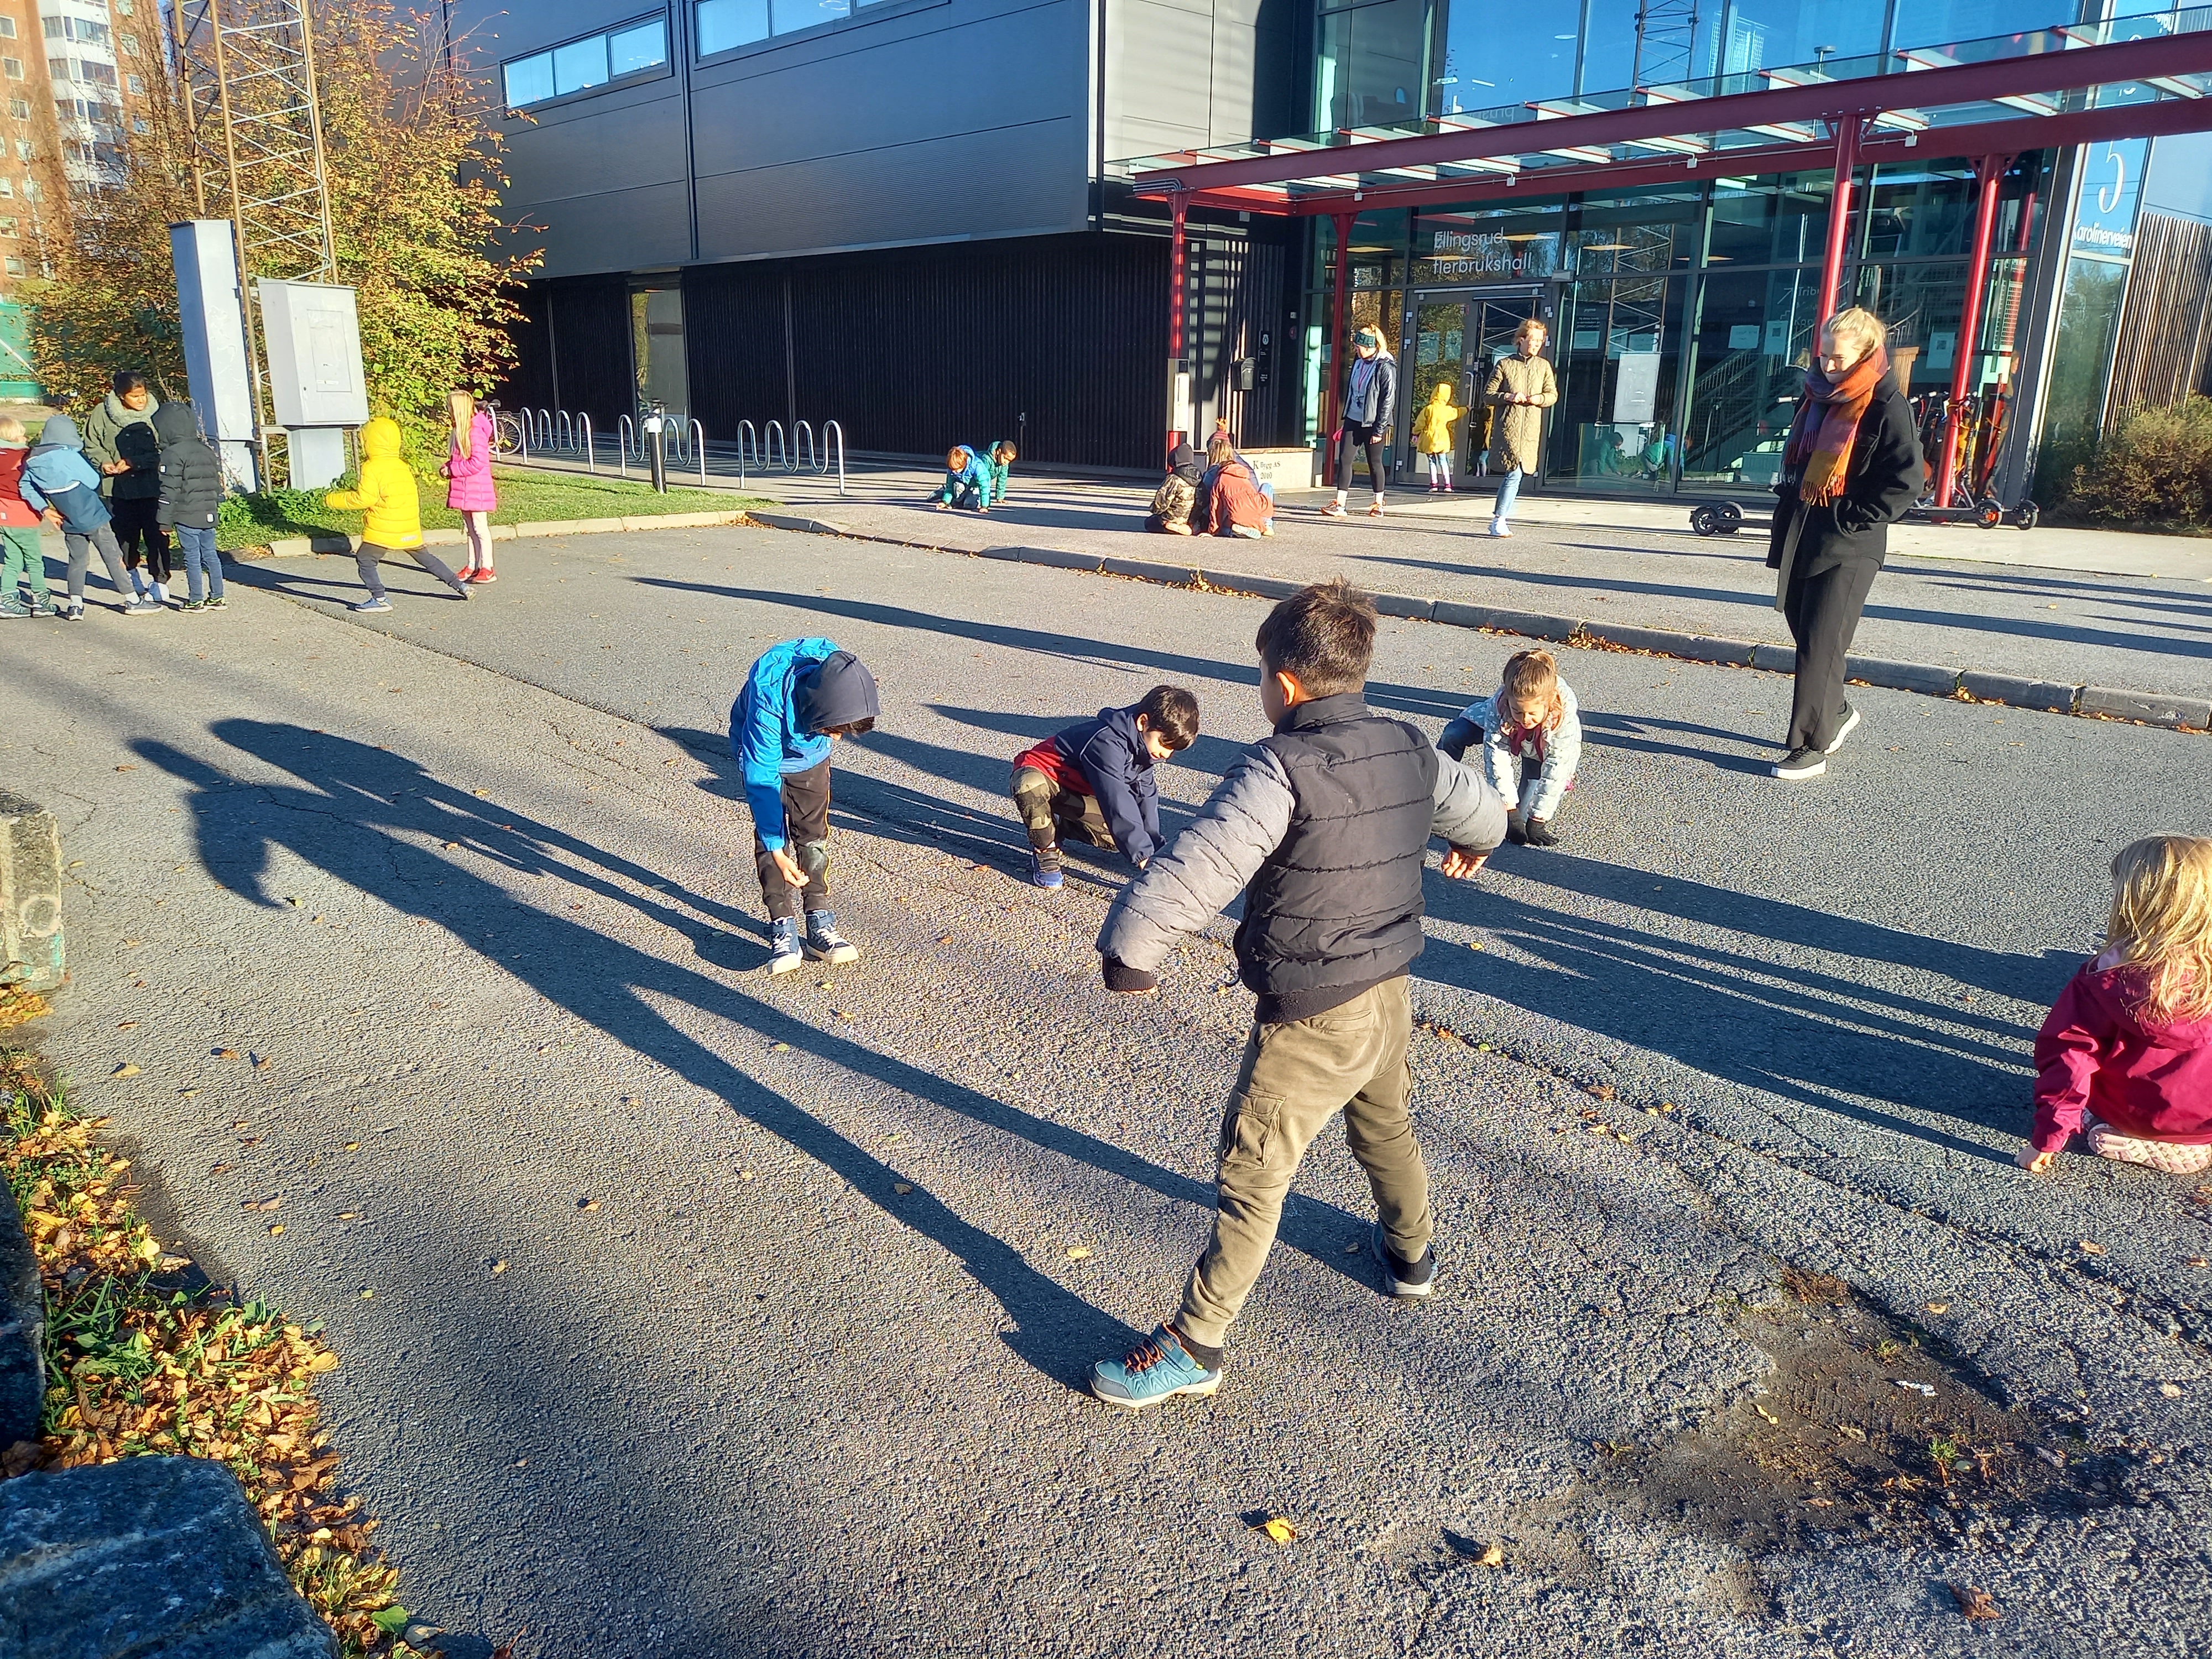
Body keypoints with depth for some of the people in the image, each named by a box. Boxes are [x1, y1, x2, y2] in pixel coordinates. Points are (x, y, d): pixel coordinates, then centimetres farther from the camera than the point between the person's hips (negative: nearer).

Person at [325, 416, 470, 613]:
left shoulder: (373, 468, -10)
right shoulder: (403, 467, 13)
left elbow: (364, 499, -16)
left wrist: (333, 500, -5)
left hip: (384, 531, -7)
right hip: (410, 530, 7)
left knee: (364, 560, 0)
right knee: (425, 558, 19)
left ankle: (379, 599, -8)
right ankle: (459, 585, 19)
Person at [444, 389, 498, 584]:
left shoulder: (476, 430, -16)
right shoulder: (461, 430, 13)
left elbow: (477, 462, -22)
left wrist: (452, 470, -16)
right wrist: (449, 467, 3)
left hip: (477, 487, -9)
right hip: (464, 488, 9)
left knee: (480, 528, -6)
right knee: (470, 529, 12)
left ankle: (488, 569, -3)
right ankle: (471, 567, 17)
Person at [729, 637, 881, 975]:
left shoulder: (839, 678, -33)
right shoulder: (768, 701, -44)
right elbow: (761, 778, -37)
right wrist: (777, 850, -36)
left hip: (810, 755, 3)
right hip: (762, 753, -3)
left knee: (814, 833, 0)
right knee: (771, 835, -9)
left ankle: (819, 923, 4)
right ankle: (782, 927, -5)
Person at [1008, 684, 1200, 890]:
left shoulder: (1143, 746, -7)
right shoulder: (1107, 743, -36)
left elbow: (1145, 794, -2)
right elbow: (1117, 802, -40)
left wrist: (1153, 847, -9)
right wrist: (1143, 855, -42)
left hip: (1079, 791, 8)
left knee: (1117, 837, -7)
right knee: (1031, 787, -43)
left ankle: (1058, 825, 16)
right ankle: (1045, 849, -17)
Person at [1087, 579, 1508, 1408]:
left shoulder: (1279, 770, -25)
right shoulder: (1410, 750, -1)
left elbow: (1195, 868, -36)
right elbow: (1480, 807, 19)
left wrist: (1130, 946, -26)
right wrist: (1476, 842, 41)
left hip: (1309, 1020, -7)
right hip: (1389, 995, 7)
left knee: (1252, 1177, 4)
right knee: (1385, 1127, 32)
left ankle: (1193, 1346, 17)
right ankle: (1411, 1253, 55)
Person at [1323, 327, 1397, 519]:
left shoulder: (1385, 367, -13)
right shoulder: (1358, 362, 8)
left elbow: (1388, 400, -14)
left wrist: (1379, 430, -15)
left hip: (1373, 424, -6)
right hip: (1353, 420, 6)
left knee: (1374, 463, 6)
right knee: (1344, 459, -3)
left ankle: (1379, 504, 20)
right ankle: (1339, 505, -5)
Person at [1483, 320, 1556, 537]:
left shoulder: (1544, 366, 13)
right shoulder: (1504, 364, 3)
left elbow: (1553, 395, 16)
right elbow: (1488, 394, 4)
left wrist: (1539, 399, -6)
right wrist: (1507, 397, -14)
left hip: (1531, 430, 4)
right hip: (1507, 427, -4)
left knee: (1514, 474, 5)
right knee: (1514, 474, -13)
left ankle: (1499, 518, 20)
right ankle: (1499, 519, -7)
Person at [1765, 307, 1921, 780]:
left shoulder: (1886, 406, -10)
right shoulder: (1818, 395, 12)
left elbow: (1904, 483, -13)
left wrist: (1848, 519, -15)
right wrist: (1785, 521, 13)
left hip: (1849, 548, -7)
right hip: (1801, 539, 7)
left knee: (1820, 645, -8)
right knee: (1803, 631, 13)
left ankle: (1810, 748, -3)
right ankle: (1836, 712, 34)